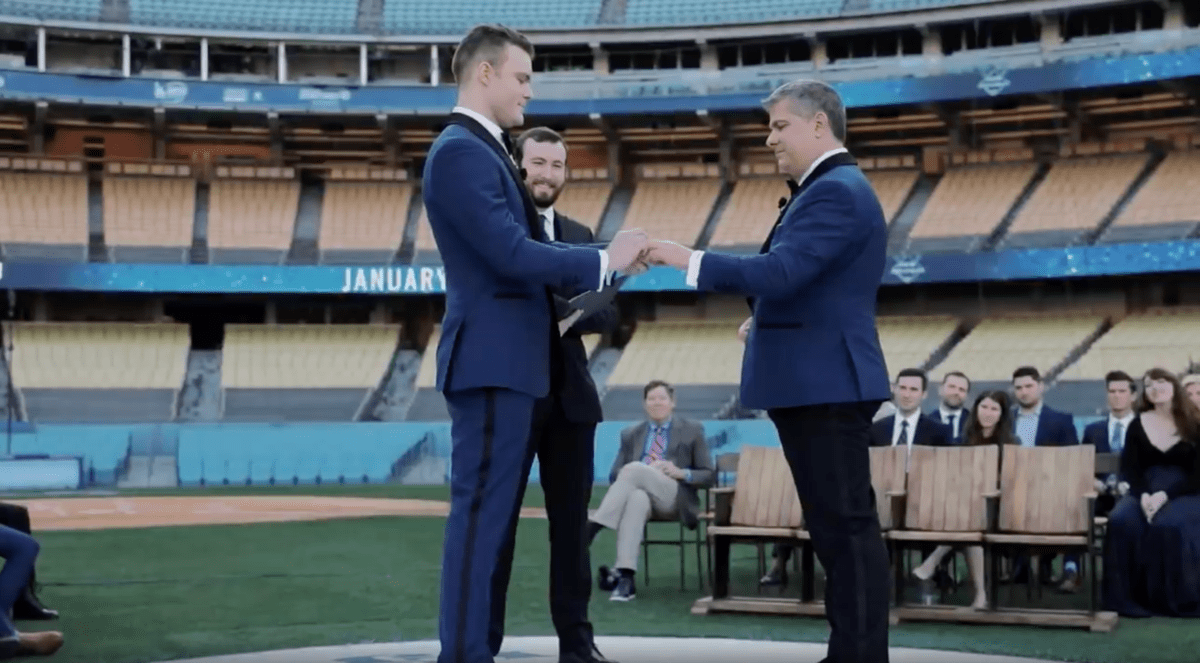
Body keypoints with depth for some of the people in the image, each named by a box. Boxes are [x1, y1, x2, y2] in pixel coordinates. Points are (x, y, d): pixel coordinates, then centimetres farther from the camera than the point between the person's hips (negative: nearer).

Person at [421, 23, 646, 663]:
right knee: (480, 514, -7)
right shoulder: (460, 151, -14)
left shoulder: (484, 150, 18)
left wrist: (607, 260, 8)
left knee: (490, 515, 12)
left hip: (509, 363, 10)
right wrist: (604, 260, -13)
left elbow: (522, 248, 19)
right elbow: (512, 254, -22)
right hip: (491, 361, -10)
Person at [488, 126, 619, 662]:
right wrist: (564, 306, -20)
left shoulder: (579, 236, 15)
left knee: (571, 523, 8)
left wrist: (559, 313, -16)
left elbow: (606, 312, 4)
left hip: (570, 397, 5)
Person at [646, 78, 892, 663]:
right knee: (834, 523, 13)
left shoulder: (836, 192, -15)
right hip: (814, 382, 11)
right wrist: (768, 318, 13)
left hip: (827, 383, -11)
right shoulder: (831, 189, 19)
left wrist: (690, 260, -21)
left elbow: (781, 273, -26)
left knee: (848, 522, -7)